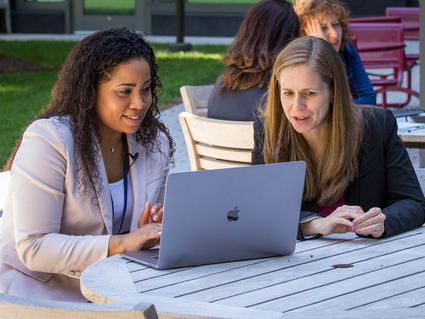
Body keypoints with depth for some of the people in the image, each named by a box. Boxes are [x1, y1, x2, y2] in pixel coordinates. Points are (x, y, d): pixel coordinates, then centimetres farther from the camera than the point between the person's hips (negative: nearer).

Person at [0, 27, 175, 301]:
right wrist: (120, 244, -28)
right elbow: (33, 248, -20)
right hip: (38, 287, -6)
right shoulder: (48, 140, -16)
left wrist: (148, 233, -14)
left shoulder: (155, 144, 5)